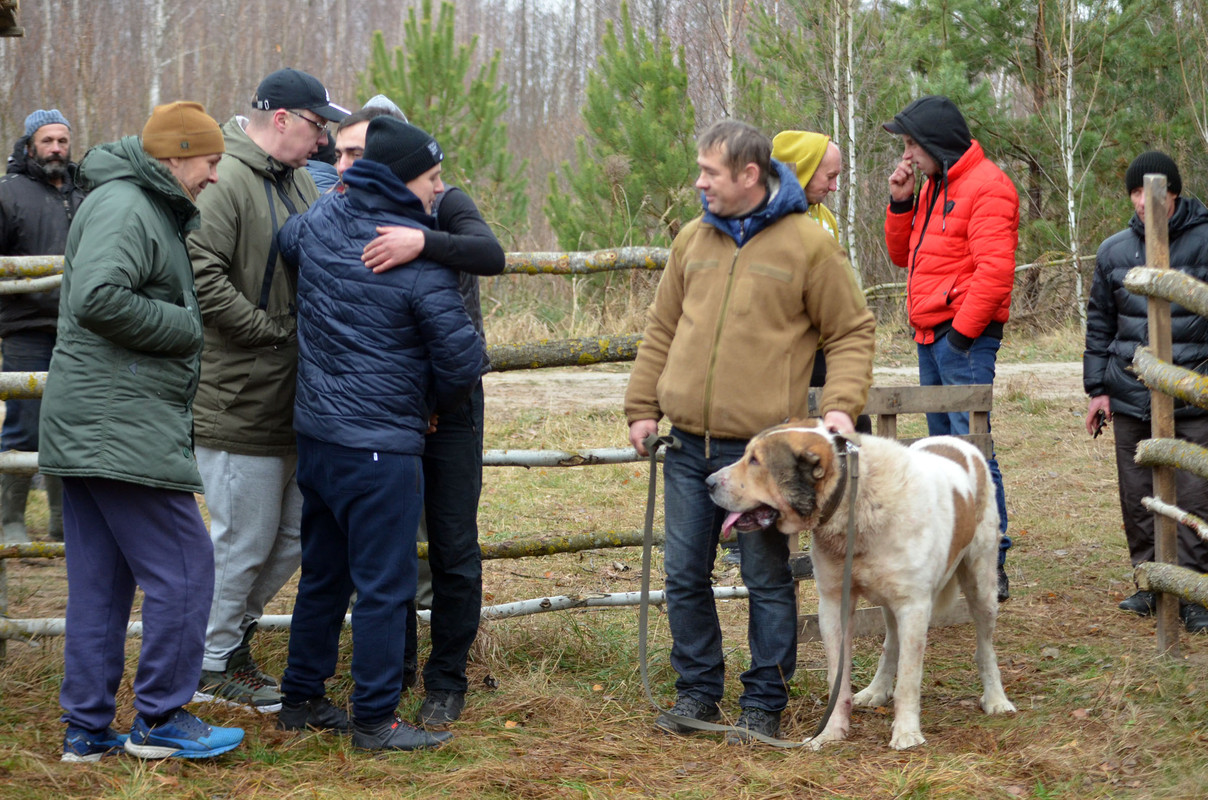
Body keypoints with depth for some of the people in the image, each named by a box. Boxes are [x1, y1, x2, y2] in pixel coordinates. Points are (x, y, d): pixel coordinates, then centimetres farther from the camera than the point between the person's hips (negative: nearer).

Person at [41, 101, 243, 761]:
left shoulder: (153, 211, 21)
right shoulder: (123, 206, -13)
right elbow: (97, 299, -26)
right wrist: (186, 326, -15)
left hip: (88, 427, 11)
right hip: (121, 426, -11)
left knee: (99, 582, 11)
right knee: (183, 566, -6)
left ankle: (86, 728, 15)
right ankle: (160, 719, 2)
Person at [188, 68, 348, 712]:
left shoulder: (298, 182, 13)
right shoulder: (226, 181, -17)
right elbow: (202, 277, -26)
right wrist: (274, 329, -19)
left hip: (291, 400, 9)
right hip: (239, 401, -9)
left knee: (294, 534, 16)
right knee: (244, 538, 1)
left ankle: (232, 630, 33)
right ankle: (213, 665, 17)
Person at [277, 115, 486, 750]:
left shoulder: (321, 222, 2)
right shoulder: (421, 259, -17)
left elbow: (284, 239, 27)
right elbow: (462, 358, -13)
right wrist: (438, 404, 7)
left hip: (314, 433, 8)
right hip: (380, 445, -8)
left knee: (323, 573, 19)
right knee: (384, 584, 1)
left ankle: (301, 698, 28)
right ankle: (374, 720, 6)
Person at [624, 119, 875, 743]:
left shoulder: (807, 244, -5)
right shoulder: (693, 240, 9)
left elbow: (852, 331, -1)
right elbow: (661, 329, 16)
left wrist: (840, 404, -14)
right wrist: (641, 407, 10)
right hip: (688, 445, 5)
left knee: (767, 580, 4)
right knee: (684, 575, 10)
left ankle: (765, 704, 15)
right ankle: (697, 690, 24)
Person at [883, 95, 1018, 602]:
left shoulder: (986, 187, -11)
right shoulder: (932, 186, 19)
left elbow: (995, 270, -19)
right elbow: (903, 254, 23)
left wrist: (962, 330, -19)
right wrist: (901, 203, 9)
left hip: (965, 337, -10)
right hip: (930, 335, 10)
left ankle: (991, 564, -11)